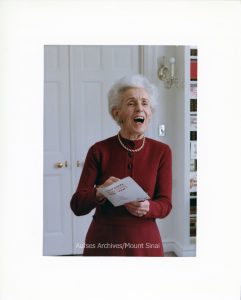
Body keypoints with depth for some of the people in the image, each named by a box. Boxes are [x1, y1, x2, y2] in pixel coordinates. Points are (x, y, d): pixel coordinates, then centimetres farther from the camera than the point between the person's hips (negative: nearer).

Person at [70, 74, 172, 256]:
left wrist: (147, 207, -26)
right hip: (103, 241, -1)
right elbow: (77, 206, -10)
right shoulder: (99, 151, -10)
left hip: (144, 241, 1)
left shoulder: (161, 152, -7)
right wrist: (100, 193, -29)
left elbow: (165, 204, -5)